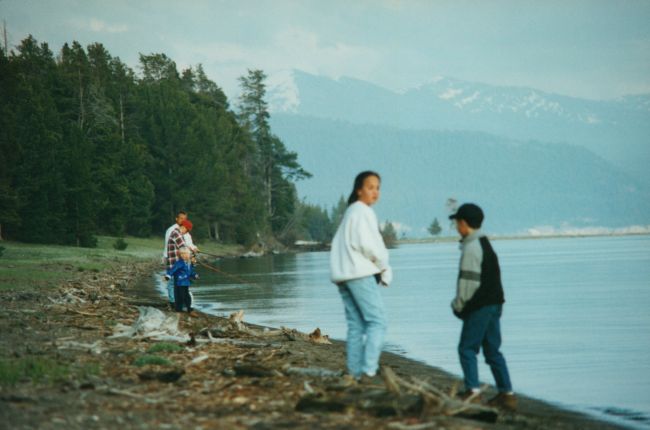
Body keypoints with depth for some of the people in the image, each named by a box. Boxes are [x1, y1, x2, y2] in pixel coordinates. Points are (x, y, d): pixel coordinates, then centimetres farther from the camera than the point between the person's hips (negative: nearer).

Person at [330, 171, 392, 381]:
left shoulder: (350, 212, 23)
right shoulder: (362, 212, -8)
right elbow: (366, 244, -17)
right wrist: (384, 267, -2)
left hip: (343, 275, 10)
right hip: (361, 273, -10)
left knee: (356, 325, 8)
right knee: (377, 322, -11)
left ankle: (355, 372, 3)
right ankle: (369, 370, -20)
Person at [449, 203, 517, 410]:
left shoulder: (471, 248, -14)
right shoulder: (485, 244, 17)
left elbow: (469, 282, -17)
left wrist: (458, 305, -5)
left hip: (479, 306, -9)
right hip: (494, 304, 9)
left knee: (467, 348, -4)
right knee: (492, 349, 11)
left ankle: (472, 391, -9)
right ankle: (507, 393, 9)